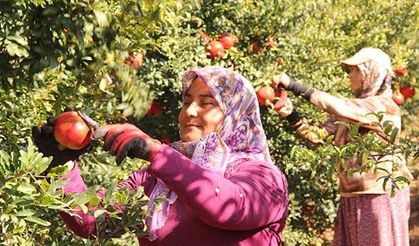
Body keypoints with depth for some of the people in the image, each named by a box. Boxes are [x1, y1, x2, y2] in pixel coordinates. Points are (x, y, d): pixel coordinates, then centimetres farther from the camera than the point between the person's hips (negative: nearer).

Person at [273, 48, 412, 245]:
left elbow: (338, 107, -24)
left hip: (380, 197, -7)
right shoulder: (351, 107, 14)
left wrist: (294, 86, -22)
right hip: (352, 198, 7)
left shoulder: (385, 106, -11)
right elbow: (317, 135, 7)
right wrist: (290, 115, -9)